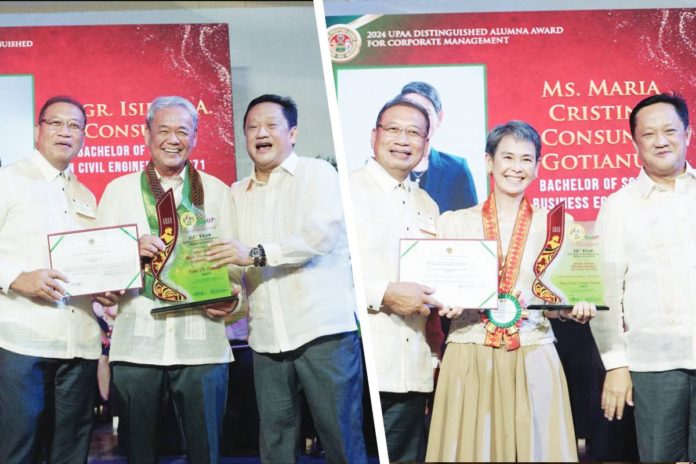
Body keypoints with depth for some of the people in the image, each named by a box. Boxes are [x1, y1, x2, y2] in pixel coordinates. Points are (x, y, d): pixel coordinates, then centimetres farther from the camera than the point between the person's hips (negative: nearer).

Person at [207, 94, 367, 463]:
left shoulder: (318, 174, 2)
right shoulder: (237, 193, 18)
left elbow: (322, 233, -14)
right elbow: (229, 257, 15)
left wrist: (257, 253, -18)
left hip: (324, 327, -5)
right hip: (266, 337, 5)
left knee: (341, 434, -3)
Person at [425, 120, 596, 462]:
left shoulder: (552, 225, 6)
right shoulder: (454, 222, 5)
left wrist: (573, 309, -12)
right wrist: (446, 303, -13)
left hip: (533, 361, 1)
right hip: (468, 359, 0)